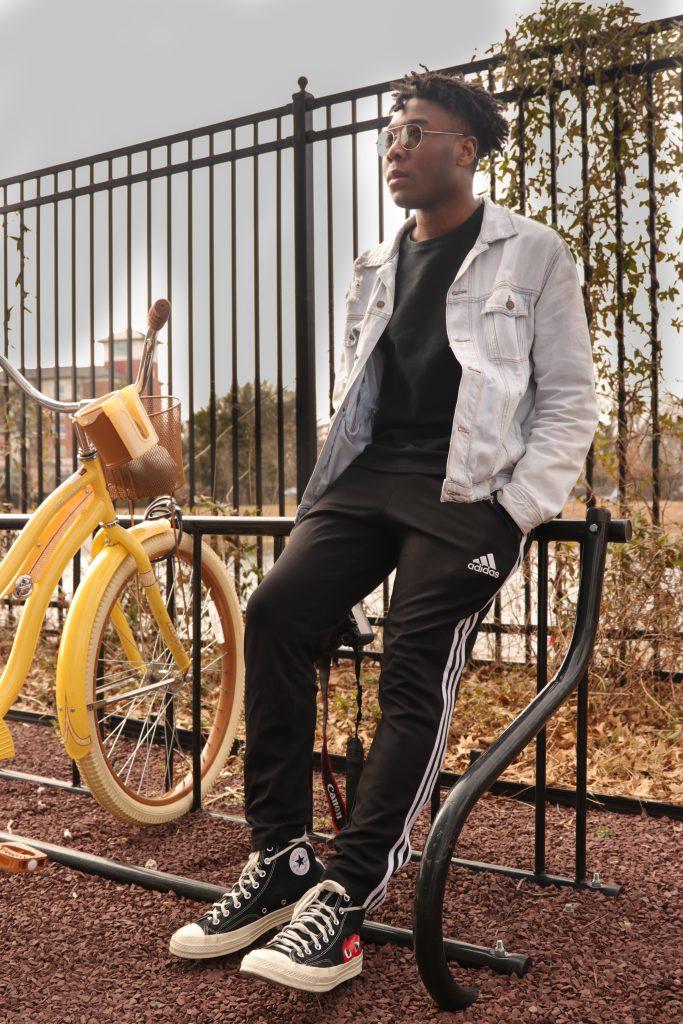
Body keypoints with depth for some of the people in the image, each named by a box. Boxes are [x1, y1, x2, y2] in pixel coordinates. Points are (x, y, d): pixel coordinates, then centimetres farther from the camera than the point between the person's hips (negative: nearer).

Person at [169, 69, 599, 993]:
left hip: (468, 491, -4)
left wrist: (518, 508, -10)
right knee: (276, 612, -17)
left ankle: (343, 901, -10)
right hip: (366, 478, 5)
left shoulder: (532, 256, 5)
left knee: (415, 676, -15)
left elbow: (570, 398, 2)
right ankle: (280, 857, -9)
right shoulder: (377, 269, 21)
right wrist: (324, 492, 10)